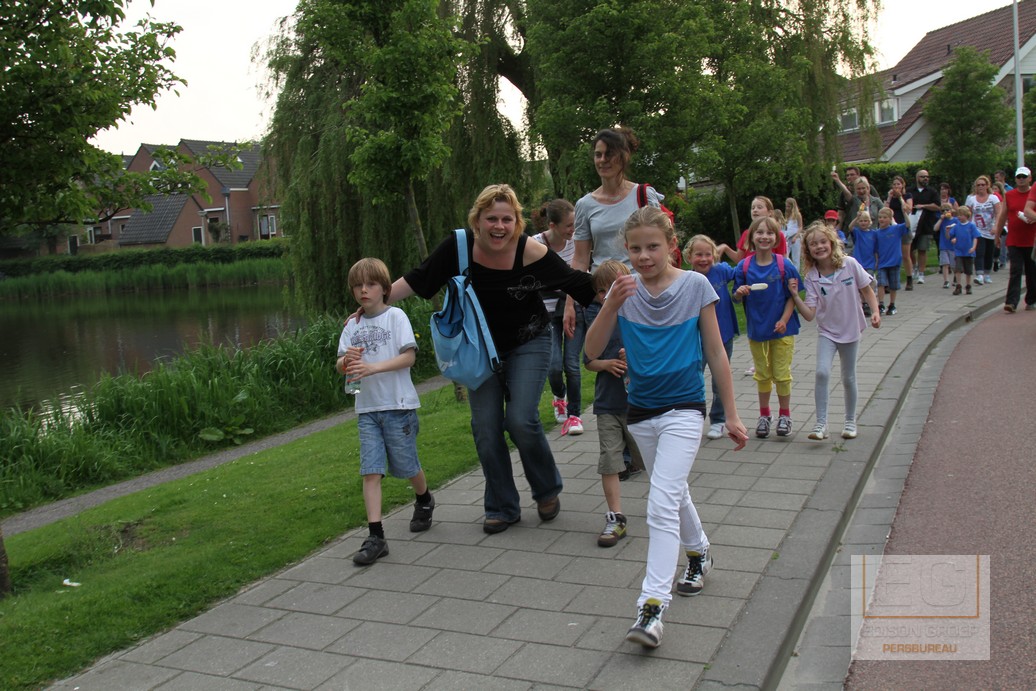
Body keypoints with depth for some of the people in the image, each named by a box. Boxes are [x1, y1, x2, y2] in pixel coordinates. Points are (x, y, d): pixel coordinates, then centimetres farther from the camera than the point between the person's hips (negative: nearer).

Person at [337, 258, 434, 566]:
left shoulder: (395, 316, -3)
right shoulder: (352, 325, 11)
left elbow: (409, 356, -12)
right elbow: (340, 365, 6)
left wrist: (372, 367, -23)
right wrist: (346, 361, -18)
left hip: (398, 404, -4)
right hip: (367, 408, 4)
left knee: (406, 466, 8)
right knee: (371, 470, -5)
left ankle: (424, 500, 40)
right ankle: (376, 537, -5)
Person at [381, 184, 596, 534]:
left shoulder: (531, 252, -22)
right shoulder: (459, 246, -16)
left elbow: (580, 285, -14)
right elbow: (416, 280, -7)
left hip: (528, 344, -3)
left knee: (521, 420, -15)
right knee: (486, 428, 0)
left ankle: (548, 490, 14)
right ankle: (502, 508, 18)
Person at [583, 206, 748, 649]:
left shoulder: (695, 286, -8)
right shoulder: (625, 290, -3)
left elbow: (715, 353, -3)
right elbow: (592, 351, -9)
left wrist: (731, 415, -2)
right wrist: (612, 304, -24)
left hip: (684, 409, -4)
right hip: (641, 410, 4)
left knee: (662, 504, -15)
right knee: (674, 493, 23)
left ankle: (652, 606, -15)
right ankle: (698, 553, 48)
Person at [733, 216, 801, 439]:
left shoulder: (784, 266, -9)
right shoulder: (744, 266, -5)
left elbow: (792, 296, -5)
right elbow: (737, 298, 0)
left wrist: (784, 320, -16)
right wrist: (740, 292, -23)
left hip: (781, 328, -2)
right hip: (756, 328, 2)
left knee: (781, 374, 5)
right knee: (762, 374, 13)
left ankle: (785, 415, 22)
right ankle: (764, 415, 27)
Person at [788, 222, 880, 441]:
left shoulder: (850, 264, -13)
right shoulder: (811, 277, -11)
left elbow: (866, 290, 0)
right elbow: (809, 315, -15)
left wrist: (875, 312, -12)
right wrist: (795, 296, -26)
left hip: (850, 330, 0)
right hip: (826, 331, 0)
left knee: (848, 378, 12)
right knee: (822, 372, -20)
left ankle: (850, 421, 31)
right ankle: (821, 423, -12)